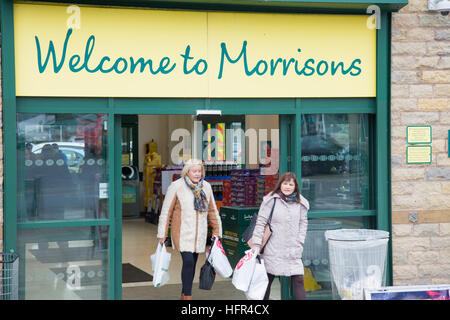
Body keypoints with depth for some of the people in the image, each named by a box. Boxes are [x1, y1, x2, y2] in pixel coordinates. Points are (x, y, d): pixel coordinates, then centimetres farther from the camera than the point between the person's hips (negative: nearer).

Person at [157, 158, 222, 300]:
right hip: (182, 233, -5)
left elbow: (212, 210, 16)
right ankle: (187, 296, -8)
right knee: (188, 261, -16)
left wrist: (216, 230, 15)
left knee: (192, 263, 11)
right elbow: (166, 211, -4)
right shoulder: (176, 186, -7)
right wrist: (162, 235, -4)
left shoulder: (206, 187, 7)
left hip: (199, 234, 5)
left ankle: (184, 295, 25)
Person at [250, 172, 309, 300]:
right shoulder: (271, 200, -5)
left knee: (298, 280, -5)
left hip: (293, 250, 2)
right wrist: (256, 244, -8)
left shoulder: (300, 203, 5)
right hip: (273, 250, -2)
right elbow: (260, 222, -4)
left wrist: (300, 242, 6)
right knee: (267, 280, 8)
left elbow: (303, 222, 15)